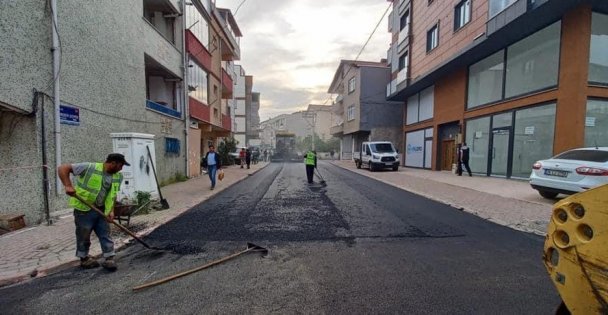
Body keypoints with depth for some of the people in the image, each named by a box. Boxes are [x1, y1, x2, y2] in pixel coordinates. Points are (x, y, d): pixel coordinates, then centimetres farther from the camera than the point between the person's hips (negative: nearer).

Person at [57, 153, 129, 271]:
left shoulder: (118, 177, 1)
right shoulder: (89, 168, -17)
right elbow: (62, 168, -17)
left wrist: (111, 210, -1)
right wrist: (68, 186, -30)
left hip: (102, 211, 5)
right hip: (84, 209, -5)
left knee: (105, 234, 5)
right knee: (84, 236, 11)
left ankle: (109, 259, 11)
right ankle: (84, 258, 31)